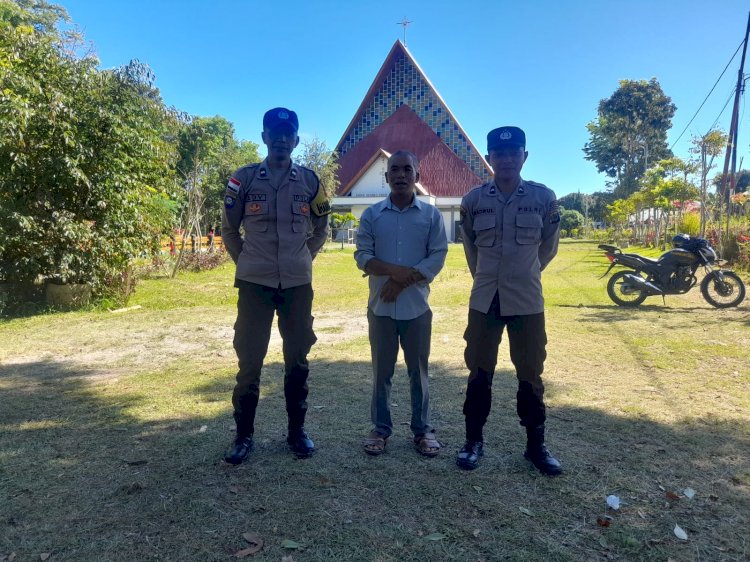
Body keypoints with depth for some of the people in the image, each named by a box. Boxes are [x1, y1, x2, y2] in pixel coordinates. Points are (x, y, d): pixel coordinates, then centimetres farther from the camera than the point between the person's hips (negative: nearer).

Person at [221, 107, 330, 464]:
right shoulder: (243, 178, 0)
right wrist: (245, 261, 4)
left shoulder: (309, 181, 4)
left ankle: (297, 431, 22)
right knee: (249, 359, 3)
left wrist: (303, 259, 8)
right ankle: (243, 435, 18)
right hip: (254, 283, -1)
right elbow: (228, 229, 8)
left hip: (298, 284, 2)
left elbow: (321, 229, 15)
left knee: (297, 360, 8)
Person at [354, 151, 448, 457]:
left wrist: (404, 281, -16)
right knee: (382, 370, 10)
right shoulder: (371, 214, 2)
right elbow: (362, 256, -4)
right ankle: (380, 428, 23)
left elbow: (438, 256, -5)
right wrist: (395, 270, -20)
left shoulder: (431, 215, 1)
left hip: (416, 305, 0)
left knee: (418, 369, 10)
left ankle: (423, 429, 23)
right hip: (380, 306, 1)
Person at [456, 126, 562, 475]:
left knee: (530, 375, 9)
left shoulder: (544, 198, -3)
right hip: (484, 300, 1)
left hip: (527, 300, 0)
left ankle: (536, 445, 25)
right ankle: (474, 441, 23)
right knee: (479, 373, 9)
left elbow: (549, 246, 11)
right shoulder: (473, 200, -1)